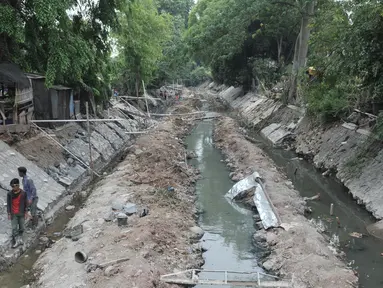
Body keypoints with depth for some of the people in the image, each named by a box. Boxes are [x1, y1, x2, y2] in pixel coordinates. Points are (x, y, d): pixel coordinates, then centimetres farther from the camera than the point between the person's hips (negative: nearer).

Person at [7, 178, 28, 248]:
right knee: (14, 228, -2)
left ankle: (20, 238, 30)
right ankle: (16, 241, 7)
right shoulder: (9, 194, -9)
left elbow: (25, 203, 0)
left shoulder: (23, 193, -9)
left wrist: (26, 212, 2)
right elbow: (8, 204, -2)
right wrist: (9, 213, -2)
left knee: (21, 227, 10)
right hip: (13, 214, -1)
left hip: (21, 213, 1)